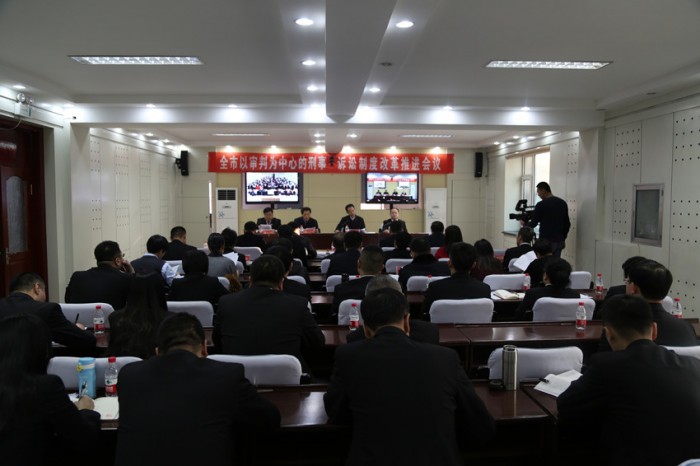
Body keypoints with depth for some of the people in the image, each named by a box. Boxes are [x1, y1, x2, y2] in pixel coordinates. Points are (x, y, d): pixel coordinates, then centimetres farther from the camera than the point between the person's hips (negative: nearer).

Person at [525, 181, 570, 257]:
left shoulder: (541, 204, -12)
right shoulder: (563, 203, 9)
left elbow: (533, 224, -6)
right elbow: (567, 224, 13)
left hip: (546, 242, -7)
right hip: (559, 241, 7)